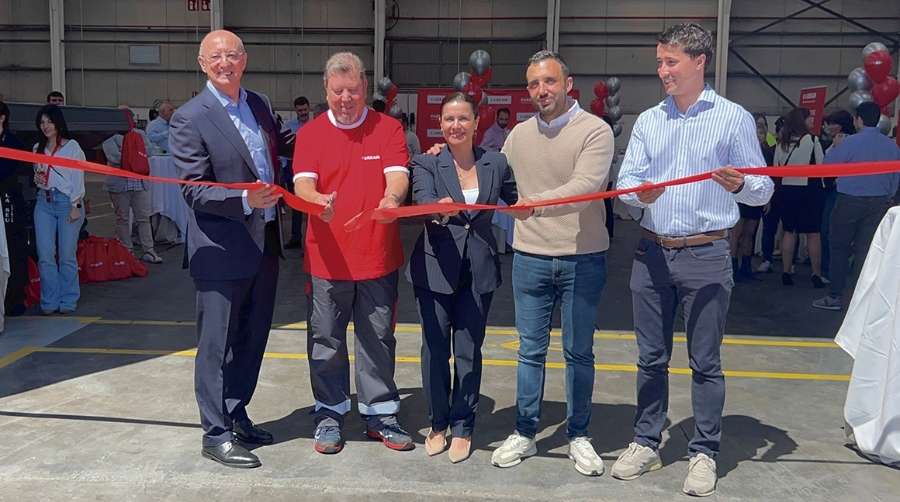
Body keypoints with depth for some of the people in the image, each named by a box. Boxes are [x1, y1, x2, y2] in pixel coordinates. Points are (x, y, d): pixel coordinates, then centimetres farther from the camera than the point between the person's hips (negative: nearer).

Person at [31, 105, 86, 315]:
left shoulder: (72, 146, -1)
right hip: (44, 203, 5)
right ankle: (49, 301, 7)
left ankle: (68, 300, 7)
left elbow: (78, 179, -4)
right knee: (45, 255, -1)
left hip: (67, 201, -4)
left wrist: (75, 206, -10)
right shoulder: (38, 148, 14)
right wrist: (36, 179, 1)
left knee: (67, 254, -2)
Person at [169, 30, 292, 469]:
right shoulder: (190, 118, -11)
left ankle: (236, 414, 36)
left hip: (265, 242, 7)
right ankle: (216, 435, 18)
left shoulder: (259, 104, 9)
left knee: (253, 337, 18)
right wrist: (245, 200, -28)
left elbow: (278, 147, 24)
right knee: (217, 345, 5)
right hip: (222, 247, -7)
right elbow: (194, 191, -15)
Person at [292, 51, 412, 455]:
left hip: (378, 256, 0)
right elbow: (302, 182, -8)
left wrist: (392, 197, -34)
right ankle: (330, 414, 25)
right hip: (326, 258, 0)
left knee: (378, 338, 10)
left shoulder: (388, 129, 3)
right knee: (326, 340, 9)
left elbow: (397, 173, -10)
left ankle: (380, 414, 24)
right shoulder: (310, 133, 4)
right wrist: (318, 200, -32)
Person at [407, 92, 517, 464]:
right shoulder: (427, 164, -1)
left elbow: (515, 202, 15)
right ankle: (438, 424, 24)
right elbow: (423, 201, -19)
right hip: (435, 268, -1)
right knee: (435, 349, 6)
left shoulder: (496, 164, 4)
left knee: (469, 351, 6)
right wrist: (439, 208, -39)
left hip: (479, 270, 1)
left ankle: (462, 427, 21)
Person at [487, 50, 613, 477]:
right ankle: (524, 434, 25)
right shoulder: (519, 134, 6)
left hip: (582, 259, -3)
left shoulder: (595, 130, -9)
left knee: (579, 352, 10)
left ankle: (578, 436, 26)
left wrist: (538, 203, -37)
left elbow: (585, 186, -24)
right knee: (531, 351, 12)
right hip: (530, 258, 3)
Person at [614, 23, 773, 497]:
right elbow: (625, 179, 4)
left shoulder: (734, 118, 0)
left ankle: (704, 453, 18)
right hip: (652, 252, 3)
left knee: (705, 361, 5)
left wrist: (740, 184, -23)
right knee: (650, 357, 11)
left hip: (706, 254, -3)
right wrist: (639, 192, -19)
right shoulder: (648, 121, 10)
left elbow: (762, 189, -1)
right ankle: (646, 442, 25)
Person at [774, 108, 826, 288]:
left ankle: (786, 272, 10)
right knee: (813, 233, 2)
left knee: (789, 231, 9)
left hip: (788, 190, 4)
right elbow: (822, 165, -8)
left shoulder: (781, 143, 5)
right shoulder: (812, 140, -9)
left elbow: (776, 169, 11)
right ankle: (816, 275, 6)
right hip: (810, 190, -4)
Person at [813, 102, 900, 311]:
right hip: (879, 203, 5)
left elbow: (827, 164, -7)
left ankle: (835, 296, 9)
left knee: (840, 248, 7)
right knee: (866, 251, 8)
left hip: (850, 201, -5)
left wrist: (835, 146, 9)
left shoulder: (851, 142, -13)